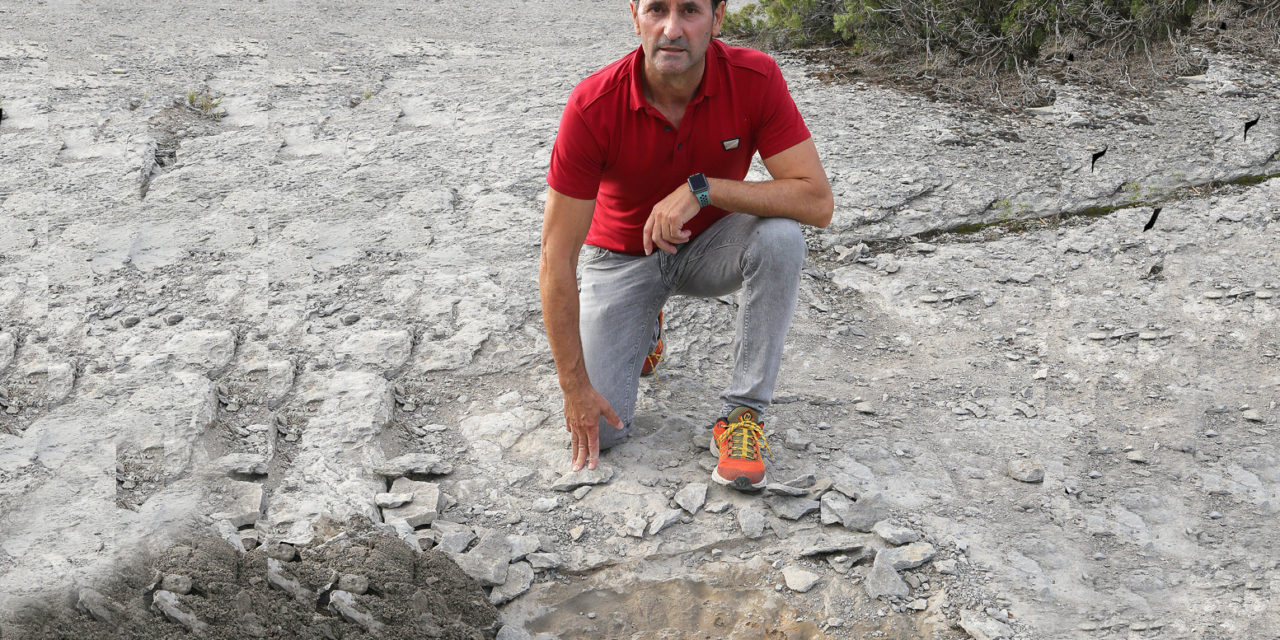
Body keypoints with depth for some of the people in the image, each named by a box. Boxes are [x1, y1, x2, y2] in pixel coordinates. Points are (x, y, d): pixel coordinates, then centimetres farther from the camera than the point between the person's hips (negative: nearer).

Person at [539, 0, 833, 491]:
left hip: (709, 246, 1)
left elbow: (818, 202, -26)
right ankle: (646, 323, 22)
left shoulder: (756, 78, -23)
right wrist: (574, 387, -22)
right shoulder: (593, 106, -27)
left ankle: (744, 412, -17)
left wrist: (702, 189, -37)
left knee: (780, 238, -33)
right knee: (600, 428, -11)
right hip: (623, 256, 0)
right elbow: (556, 261, -23)